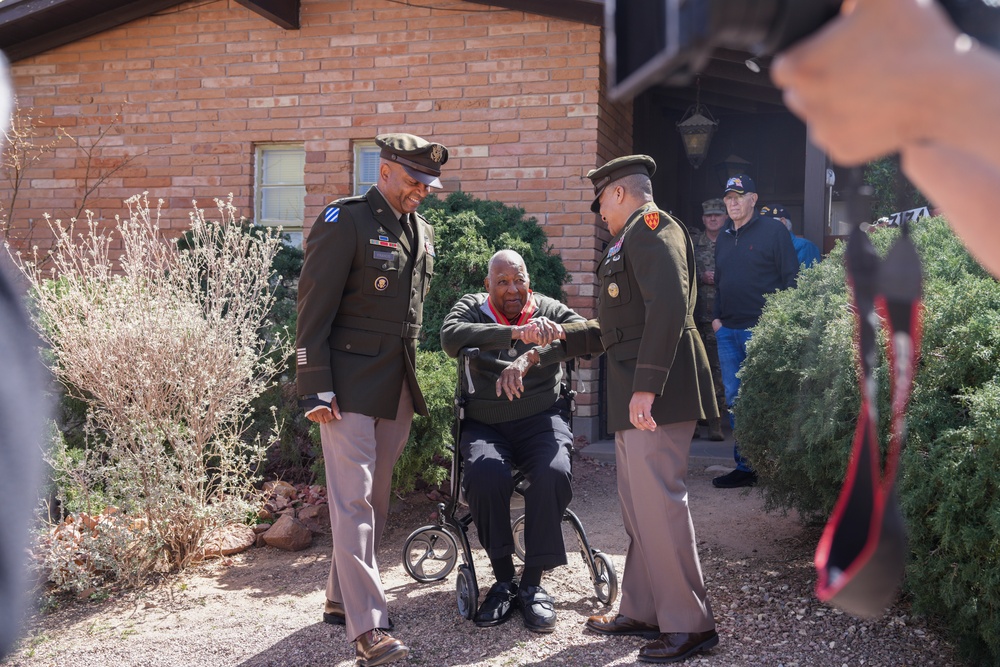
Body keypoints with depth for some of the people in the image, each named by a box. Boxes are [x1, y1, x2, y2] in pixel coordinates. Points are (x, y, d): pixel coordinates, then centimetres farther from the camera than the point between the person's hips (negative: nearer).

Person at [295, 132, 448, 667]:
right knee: (353, 501, -8)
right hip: (351, 384, -7)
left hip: (398, 386, 8)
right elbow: (314, 308, -12)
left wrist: (412, 377, 17)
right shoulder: (344, 222, -8)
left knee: (374, 499, 14)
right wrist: (317, 389, -17)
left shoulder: (421, 231, 15)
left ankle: (342, 599, 28)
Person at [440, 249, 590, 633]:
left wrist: (535, 356, -29)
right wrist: (515, 332, -31)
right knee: (484, 476, -32)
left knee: (554, 474, -31)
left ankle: (532, 584, -16)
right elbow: (451, 337, -17)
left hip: (541, 419, 1)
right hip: (485, 425, 0)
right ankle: (503, 580, -12)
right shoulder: (472, 308, 7)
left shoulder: (547, 309, 9)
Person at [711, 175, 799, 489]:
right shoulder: (724, 239, 18)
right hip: (728, 331, 7)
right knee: (735, 401, 7)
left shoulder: (773, 231, -2)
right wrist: (716, 317, 12)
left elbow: (791, 278, -5)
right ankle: (744, 467, 14)